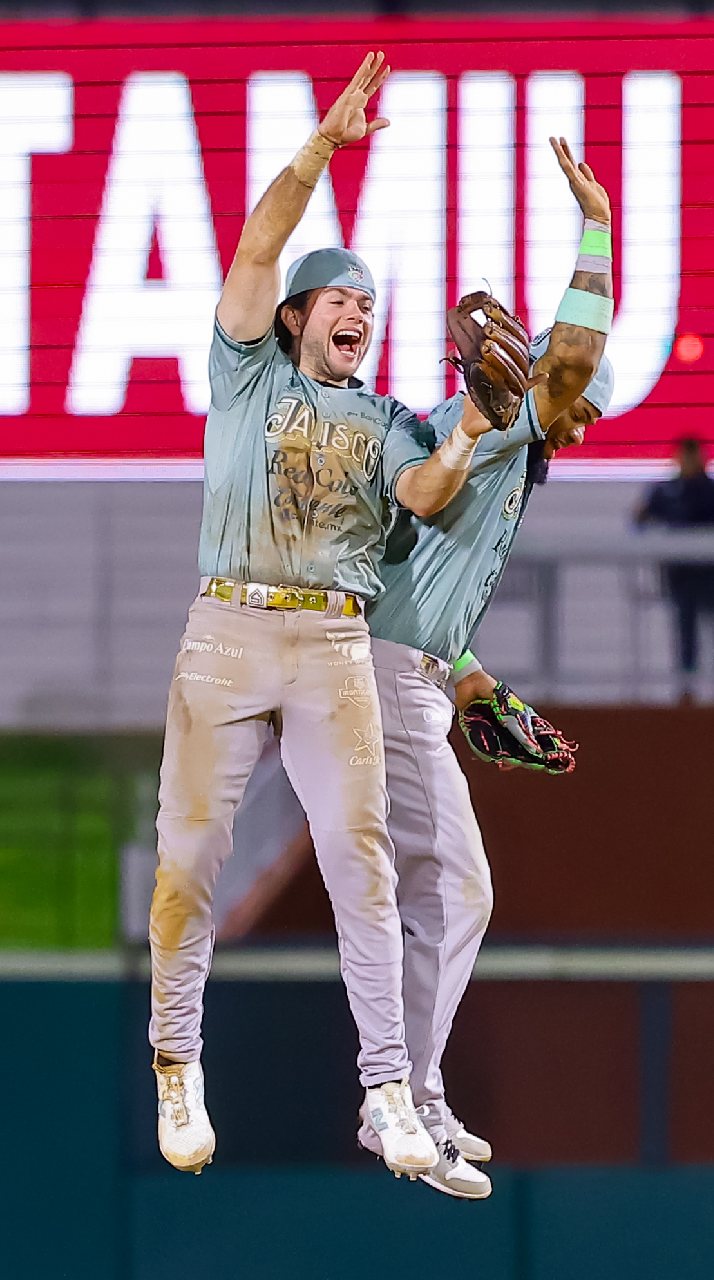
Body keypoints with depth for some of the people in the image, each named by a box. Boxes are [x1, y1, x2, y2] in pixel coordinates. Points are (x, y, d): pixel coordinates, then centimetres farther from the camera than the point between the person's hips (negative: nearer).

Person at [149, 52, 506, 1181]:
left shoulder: (383, 420, 20)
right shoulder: (250, 374, 13)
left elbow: (425, 496, 2)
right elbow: (258, 248, 3)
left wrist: (469, 434, -13)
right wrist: (325, 145, -3)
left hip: (334, 643, 1)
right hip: (227, 629, -1)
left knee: (362, 858, -5)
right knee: (192, 849, -3)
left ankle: (387, 1088, -6)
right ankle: (177, 1066, 6)